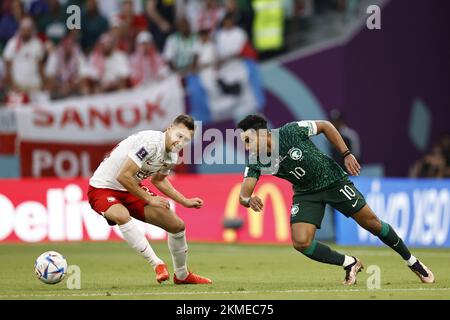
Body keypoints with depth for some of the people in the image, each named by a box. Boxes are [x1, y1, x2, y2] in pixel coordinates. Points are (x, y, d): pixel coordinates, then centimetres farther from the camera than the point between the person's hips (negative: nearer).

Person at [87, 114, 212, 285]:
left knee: (177, 226, 6)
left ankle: (182, 275, 27)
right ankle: (157, 264, -32)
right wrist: (149, 199, -23)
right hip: (103, 188, -8)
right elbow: (123, 176, -32)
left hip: (131, 188, 8)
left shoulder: (172, 156, -2)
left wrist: (186, 202, 16)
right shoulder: (151, 142, -30)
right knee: (122, 215, -41)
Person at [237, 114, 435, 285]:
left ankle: (411, 261, 21)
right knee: (301, 242, -17)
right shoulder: (256, 163, -16)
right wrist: (249, 200, -50)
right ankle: (350, 264, 4)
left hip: (333, 180, -3)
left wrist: (347, 155, -12)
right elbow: (244, 194, -25)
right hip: (305, 193, 3)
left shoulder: (290, 132, -24)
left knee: (372, 223, 0)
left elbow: (325, 126, -9)